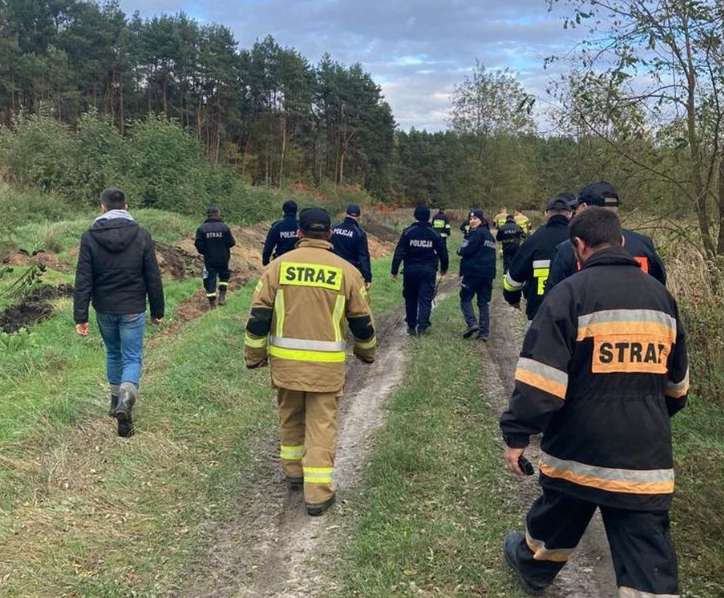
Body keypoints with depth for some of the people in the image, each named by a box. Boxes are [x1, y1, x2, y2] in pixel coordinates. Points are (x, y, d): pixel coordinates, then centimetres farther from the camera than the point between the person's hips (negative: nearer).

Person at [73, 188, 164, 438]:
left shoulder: (90, 237, -6)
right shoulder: (142, 236, -6)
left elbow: (83, 280, -8)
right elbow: (153, 278, -3)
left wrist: (81, 316, -5)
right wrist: (157, 310, 7)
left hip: (104, 309, 2)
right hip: (133, 309, -2)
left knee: (113, 354, 22)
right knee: (132, 358, 4)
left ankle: (116, 401, 33)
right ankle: (125, 402, -19)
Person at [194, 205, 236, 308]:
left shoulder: (202, 228, -7)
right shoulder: (224, 227, -7)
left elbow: (198, 244, -8)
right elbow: (231, 242, -6)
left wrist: (205, 252, 11)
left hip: (209, 259, 0)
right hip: (223, 258, 0)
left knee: (210, 280, 6)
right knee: (224, 276, 22)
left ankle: (212, 304, 6)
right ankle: (222, 297, 11)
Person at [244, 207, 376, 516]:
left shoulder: (279, 265, 0)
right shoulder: (346, 270, -1)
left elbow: (259, 315, 0)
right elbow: (362, 321, 5)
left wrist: (254, 355, 12)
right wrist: (367, 352, 23)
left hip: (285, 361, 2)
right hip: (326, 364, -1)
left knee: (290, 418, 21)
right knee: (321, 425, 6)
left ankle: (294, 471, 37)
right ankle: (318, 492, 7)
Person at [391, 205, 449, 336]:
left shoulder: (407, 232, -6)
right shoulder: (434, 234, -1)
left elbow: (399, 252, -9)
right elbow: (443, 252, 7)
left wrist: (394, 271, -5)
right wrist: (444, 268, 24)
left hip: (410, 270, 0)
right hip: (428, 270, 0)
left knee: (410, 299, 12)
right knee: (425, 299, 3)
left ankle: (411, 326, 19)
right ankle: (422, 326, -8)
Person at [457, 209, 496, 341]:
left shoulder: (476, 233, -10)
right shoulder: (489, 235, 18)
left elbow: (467, 251, -17)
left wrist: (460, 251, 4)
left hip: (473, 272, -8)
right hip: (488, 273, 8)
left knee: (465, 298, 5)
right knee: (484, 303, 8)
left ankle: (472, 323, -12)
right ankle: (484, 332, 5)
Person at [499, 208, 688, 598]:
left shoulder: (572, 292, -11)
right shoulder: (660, 295, 8)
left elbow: (540, 378, -17)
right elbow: (677, 382, 21)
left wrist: (517, 435, -9)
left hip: (579, 449, -3)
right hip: (647, 459, 4)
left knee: (555, 523, 24)